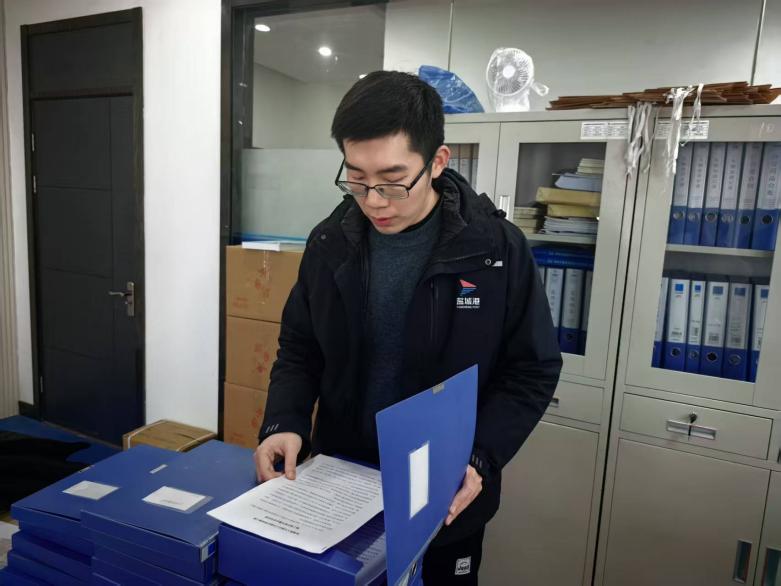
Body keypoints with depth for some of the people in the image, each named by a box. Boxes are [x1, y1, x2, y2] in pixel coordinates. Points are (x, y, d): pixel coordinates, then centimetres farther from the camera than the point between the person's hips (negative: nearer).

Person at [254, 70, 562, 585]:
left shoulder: (496, 249, -15)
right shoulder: (330, 243, -5)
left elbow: (532, 371, -9)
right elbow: (299, 352, 4)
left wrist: (479, 458, -21)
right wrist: (285, 423, -13)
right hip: (339, 488, 3)